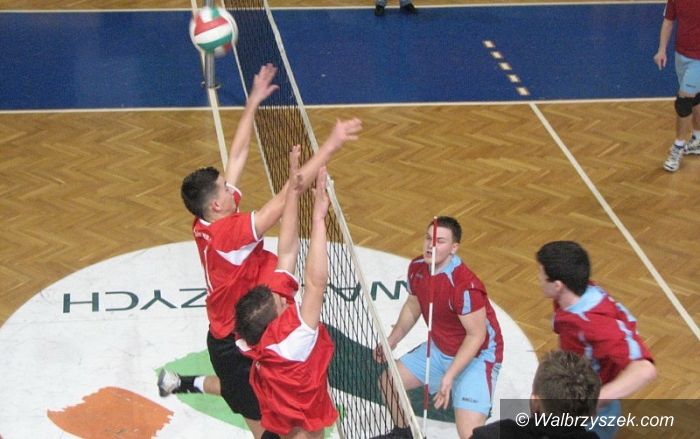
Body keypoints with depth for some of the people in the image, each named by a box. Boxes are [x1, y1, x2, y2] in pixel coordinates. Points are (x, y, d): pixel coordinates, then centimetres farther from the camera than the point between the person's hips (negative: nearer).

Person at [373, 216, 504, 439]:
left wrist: (449, 376, -30)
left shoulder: (465, 286, -32)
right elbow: (412, 306, 11)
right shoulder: (417, 268, -8)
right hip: (439, 349, 8)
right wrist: (391, 342, 7)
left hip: (475, 357, -8)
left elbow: (476, 335, -26)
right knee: (388, 381, 13)